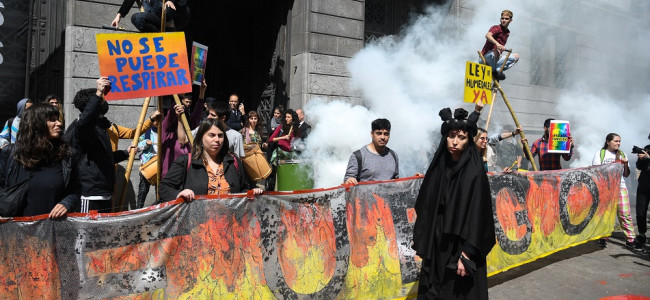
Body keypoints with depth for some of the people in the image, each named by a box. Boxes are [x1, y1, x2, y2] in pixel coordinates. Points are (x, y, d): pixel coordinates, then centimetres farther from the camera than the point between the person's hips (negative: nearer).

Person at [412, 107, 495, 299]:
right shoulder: (440, 165, 2)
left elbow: (476, 214, -17)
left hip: (460, 243, -5)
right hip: (437, 241, 6)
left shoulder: (474, 172, -15)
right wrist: (421, 238, 10)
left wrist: (466, 254, -19)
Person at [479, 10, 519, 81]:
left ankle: (497, 70, -10)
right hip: (485, 58, -8)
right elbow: (487, 35, -34)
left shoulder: (507, 32, 13)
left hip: (495, 59, 8)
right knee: (496, 50, -38)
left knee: (516, 56, 1)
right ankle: (493, 71, -16)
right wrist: (497, 44, -50)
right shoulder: (496, 28, -11)